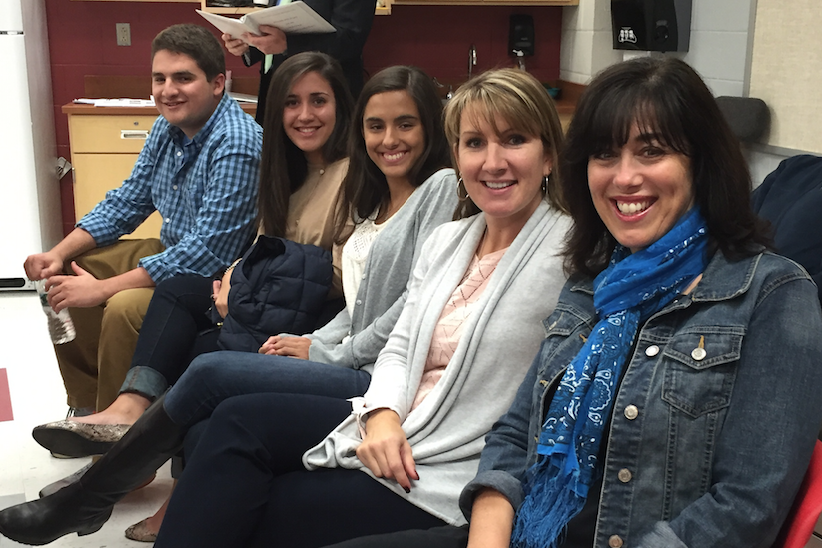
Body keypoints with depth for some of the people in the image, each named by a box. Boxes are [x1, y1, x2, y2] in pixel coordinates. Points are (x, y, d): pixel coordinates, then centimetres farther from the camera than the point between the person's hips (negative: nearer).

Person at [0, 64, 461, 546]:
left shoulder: (441, 187, -5)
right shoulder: (373, 200, 21)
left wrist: (329, 353, -7)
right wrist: (315, 342, 3)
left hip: (377, 377, -8)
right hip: (350, 364, 8)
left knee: (211, 374, -15)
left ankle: (78, 503, 0)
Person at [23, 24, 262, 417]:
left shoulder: (236, 146, -26)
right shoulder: (168, 127, 3)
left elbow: (208, 252, -30)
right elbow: (127, 202, 13)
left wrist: (103, 288, -28)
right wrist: (60, 252, -1)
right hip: (170, 251, 10)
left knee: (125, 307, -31)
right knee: (62, 276, 7)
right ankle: (87, 406, 18)